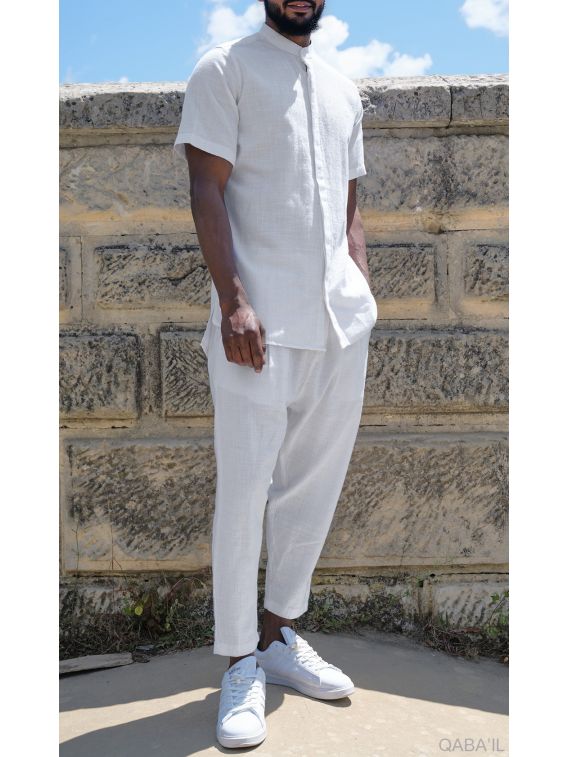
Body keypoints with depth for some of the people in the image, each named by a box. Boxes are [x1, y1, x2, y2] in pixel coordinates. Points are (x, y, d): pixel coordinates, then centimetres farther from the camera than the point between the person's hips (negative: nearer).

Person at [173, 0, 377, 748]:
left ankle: (280, 635, 26)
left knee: (317, 483, 9)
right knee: (244, 489, -4)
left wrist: (365, 299, 11)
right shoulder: (225, 68, 4)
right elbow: (206, 190, -7)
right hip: (260, 320, -6)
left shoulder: (343, 88, 21)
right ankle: (241, 664, 11)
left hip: (341, 320, 6)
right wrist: (233, 302, -18)